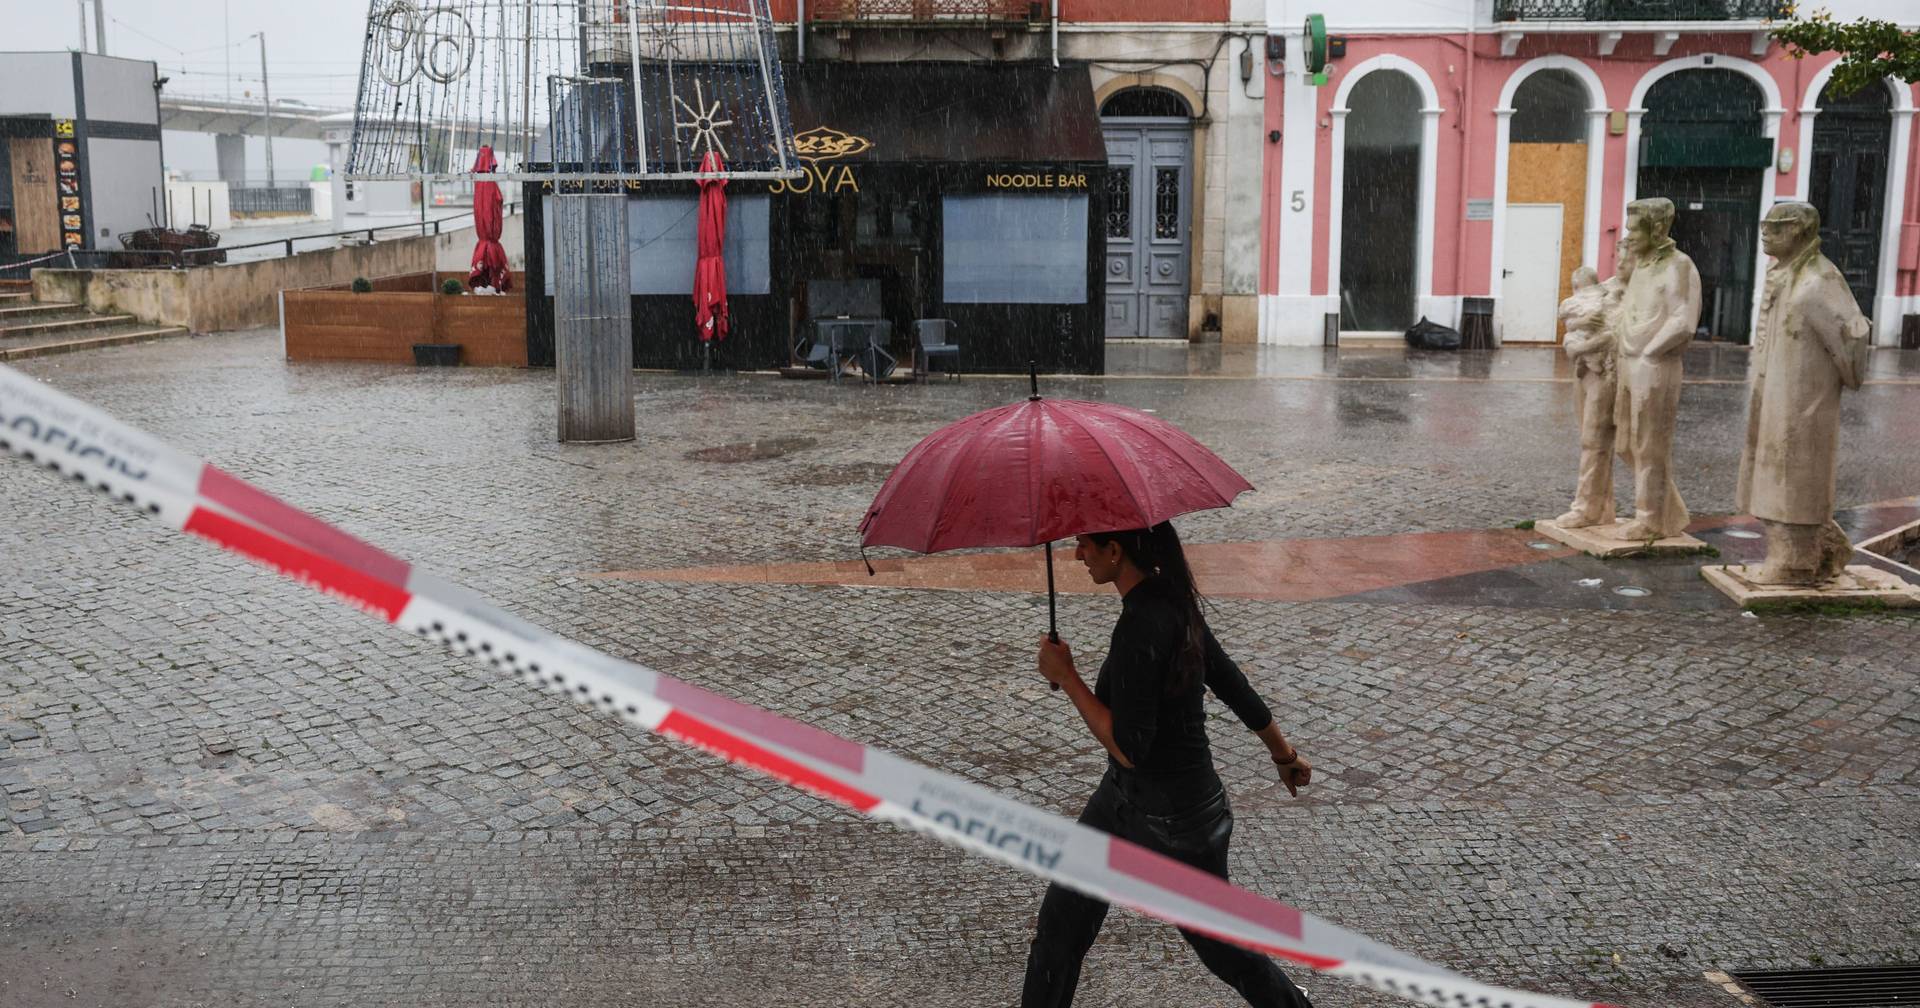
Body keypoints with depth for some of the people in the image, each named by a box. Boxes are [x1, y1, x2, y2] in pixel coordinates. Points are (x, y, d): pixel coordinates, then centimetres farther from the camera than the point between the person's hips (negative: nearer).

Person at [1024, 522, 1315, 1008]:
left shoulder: (1141, 628, -31)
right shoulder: (1170, 598, -2)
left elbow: (1129, 749, -30)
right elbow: (1230, 681, 9)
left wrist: (1066, 677, -21)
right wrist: (1284, 753, 22)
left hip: (1173, 820, -9)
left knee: (1215, 941, 14)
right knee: (1062, 918, 16)